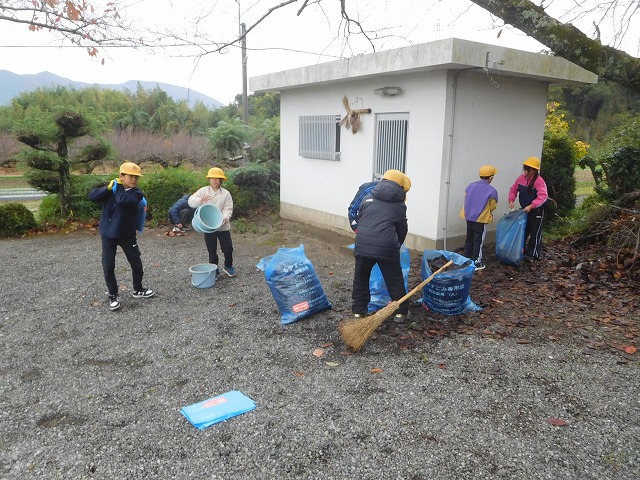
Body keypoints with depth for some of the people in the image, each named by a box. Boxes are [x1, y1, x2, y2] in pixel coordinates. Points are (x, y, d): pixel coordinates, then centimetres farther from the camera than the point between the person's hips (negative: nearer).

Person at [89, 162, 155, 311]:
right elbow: (92, 196, -16)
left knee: (137, 264, 7)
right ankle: (113, 295, 18)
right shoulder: (111, 189, -5)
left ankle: (138, 290, 30)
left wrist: (117, 187, -17)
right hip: (108, 235, 0)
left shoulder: (137, 193, -11)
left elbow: (123, 200, -31)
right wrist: (108, 188, -25)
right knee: (108, 267, 1)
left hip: (127, 235, 0)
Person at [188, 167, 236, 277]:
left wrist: (225, 218, -28)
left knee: (228, 248, 5)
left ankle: (228, 266, 28)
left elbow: (228, 209, -7)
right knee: (212, 250, 8)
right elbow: (191, 201, -4)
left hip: (223, 226, 0)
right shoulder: (203, 191, 1)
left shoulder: (226, 193, -1)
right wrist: (200, 201, -25)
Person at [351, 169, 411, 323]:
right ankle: (400, 312, 21)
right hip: (386, 247, -2)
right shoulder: (400, 205, 10)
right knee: (395, 279, 14)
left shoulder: (368, 198, 16)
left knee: (361, 278, 18)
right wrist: (396, 246, 35)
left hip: (362, 245, 2)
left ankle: (358, 310, 24)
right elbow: (402, 229, 16)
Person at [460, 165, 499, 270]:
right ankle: (476, 263, 11)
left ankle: (467, 260, 27)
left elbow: (466, 201, 7)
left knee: (469, 239, 17)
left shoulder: (470, 186, -1)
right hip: (481, 219, -5)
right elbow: (493, 207, -5)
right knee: (478, 241, 5)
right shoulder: (492, 191, -14)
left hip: (468, 217, 5)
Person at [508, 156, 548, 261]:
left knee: (535, 234, 4)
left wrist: (531, 206, -38)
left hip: (536, 212, -6)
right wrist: (511, 200, -7)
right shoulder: (521, 178, -2)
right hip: (524, 210, 6)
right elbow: (513, 189, 9)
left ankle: (532, 254, 14)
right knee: (523, 232, 15)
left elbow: (543, 196, -32)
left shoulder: (539, 181, -22)